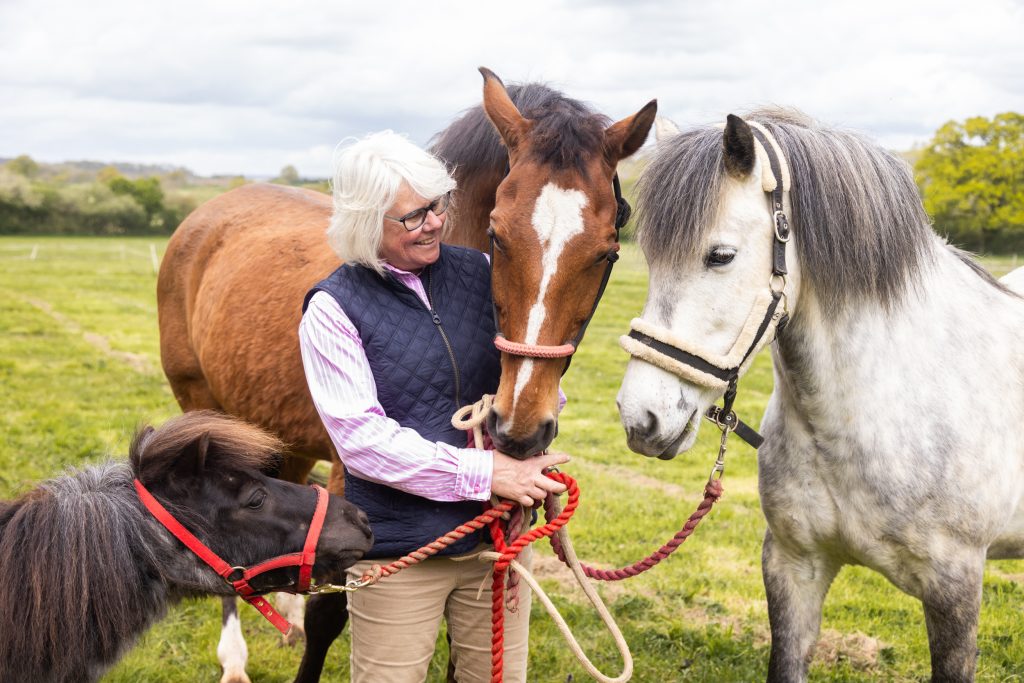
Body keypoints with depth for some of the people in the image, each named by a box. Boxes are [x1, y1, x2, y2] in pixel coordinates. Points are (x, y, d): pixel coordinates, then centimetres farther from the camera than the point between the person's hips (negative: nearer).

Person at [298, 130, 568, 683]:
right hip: (398, 548, -4)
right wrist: (482, 472, -22)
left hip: (498, 533, 4)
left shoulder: (479, 273, 3)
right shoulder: (333, 309, -9)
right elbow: (362, 438, -17)